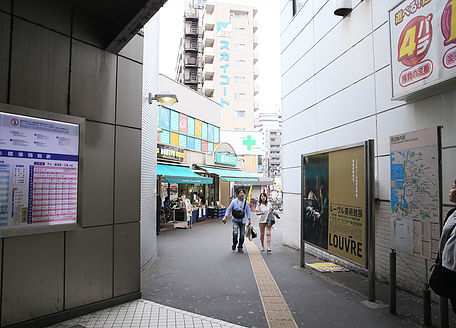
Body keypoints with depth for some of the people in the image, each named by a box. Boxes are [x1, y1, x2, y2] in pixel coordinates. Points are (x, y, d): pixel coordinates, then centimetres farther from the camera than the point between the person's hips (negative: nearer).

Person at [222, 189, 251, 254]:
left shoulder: (246, 203, 0)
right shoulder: (234, 201, -6)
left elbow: (248, 211, 8)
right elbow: (229, 209, 0)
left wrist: (249, 220, 5)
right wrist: (225, 217, -7)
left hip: (242, 221, 2)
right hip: (235, 220, -2)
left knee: (242, 235, 4)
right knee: (235, 232, -18)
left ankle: (240, 248, 20)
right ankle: (234, 243, 11)